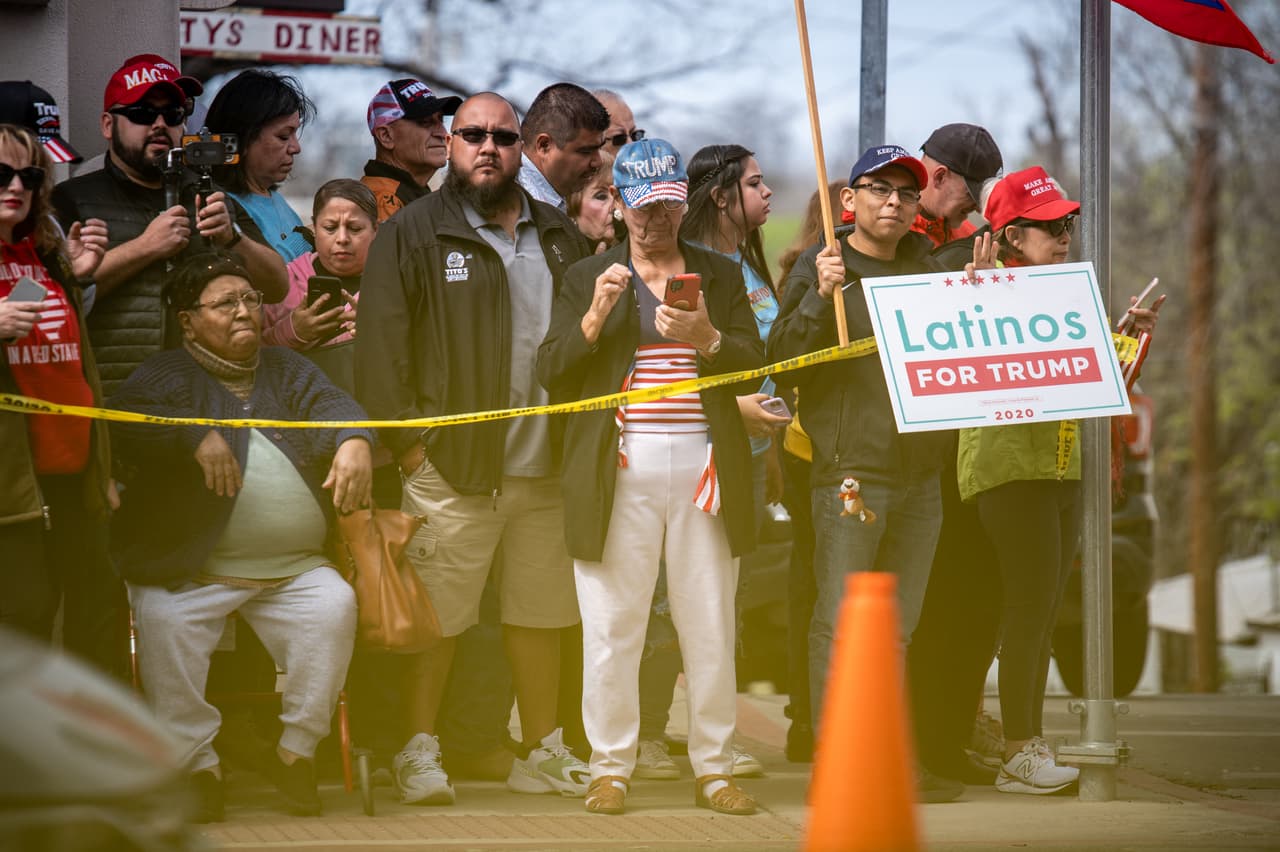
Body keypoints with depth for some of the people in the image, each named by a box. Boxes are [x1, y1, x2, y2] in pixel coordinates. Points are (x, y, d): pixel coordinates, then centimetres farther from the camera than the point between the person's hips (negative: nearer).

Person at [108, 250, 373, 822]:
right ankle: (198, 765, -15)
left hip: (294, 568, 3)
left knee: (334, 606, -23)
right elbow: (124, 420, -13)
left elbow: (330, 404, 0)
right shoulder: (171, 374, 6)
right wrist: (197, 436, -26)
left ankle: (296, 750, -9)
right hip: (191, 572, -3)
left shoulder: (285, 369, 18)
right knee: (165, 624, -29)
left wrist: (354, 442, -23)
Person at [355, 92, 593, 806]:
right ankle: (420, 753, 7)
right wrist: (408, 440, -11)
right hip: (451, 469, -5)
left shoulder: (559, 236, 15)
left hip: (545, 471, 5)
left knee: (542, 615, 11)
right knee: (436, 618, -4)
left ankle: (542, 753, 21)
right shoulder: (415, 233, -1)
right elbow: (380, 340, -6)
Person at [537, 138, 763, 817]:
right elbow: (551, 371, 4)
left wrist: (705, 339, -10)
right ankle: (610, 767, 7)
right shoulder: (587, 278, 13)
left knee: (710, 625, 1)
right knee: (612, 624, -3)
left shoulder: (722, 276, 17)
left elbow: (756, 362, 8)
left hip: (704, 468, 1)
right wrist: (595, 316, -11)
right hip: (620, 472, -1)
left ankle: (714, 767, 10)